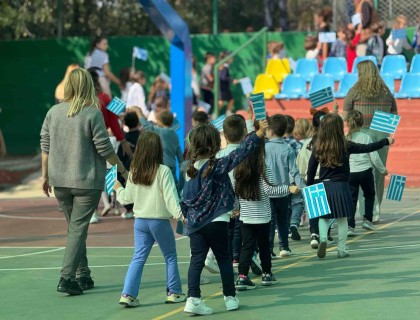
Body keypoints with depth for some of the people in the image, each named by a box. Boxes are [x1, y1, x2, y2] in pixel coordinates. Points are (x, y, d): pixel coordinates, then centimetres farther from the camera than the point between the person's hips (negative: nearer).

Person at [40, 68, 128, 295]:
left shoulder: (54, 112, 1)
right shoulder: (93, 114, -12)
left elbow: (45, 146, 4)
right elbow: (104, 148, -11)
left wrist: (45, 175, 14)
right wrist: (123, 170, 3)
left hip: (60, 182, 5)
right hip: (87, 181, -5)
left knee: (74, 227, 17)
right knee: (78, 228, -2)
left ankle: (83, 276, 21)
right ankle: (66, 278, -11)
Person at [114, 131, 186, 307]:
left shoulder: (134, 172, 2)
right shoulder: (163, 171, -13)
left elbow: (127, 198, 11)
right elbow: (170, 197, -19)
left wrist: (118, 189, 29)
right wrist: (179, 214, -20)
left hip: (140, 220, 4)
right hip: (160, 220, -4)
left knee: (138, 258, 6)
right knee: (170, 256, 12)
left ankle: (128, 294, -5)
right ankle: (174, 292, 15)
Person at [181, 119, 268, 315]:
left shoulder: (192, 169, 6)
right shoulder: (217, 166, -13)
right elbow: (240, 153, -18)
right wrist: (259, 134, -18)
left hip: (195, 223, 5)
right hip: (215, 222, -5)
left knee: (197, 260, 2)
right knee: (224, 258, 10)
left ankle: (193, 298, -11)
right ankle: (230, 297, 16)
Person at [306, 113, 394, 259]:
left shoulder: (317, 148, -4)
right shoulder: (345, 146, -9)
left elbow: (311, 170, 1)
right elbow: (367, 148, -2)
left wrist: (309, 187, 13)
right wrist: (386, 141, 11)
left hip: (323, 186, 2)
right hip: (341, 187, -2)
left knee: (324, 217, 15)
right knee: (342, 220, 8)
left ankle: (322, 238, -9)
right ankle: (341, 249, 12)